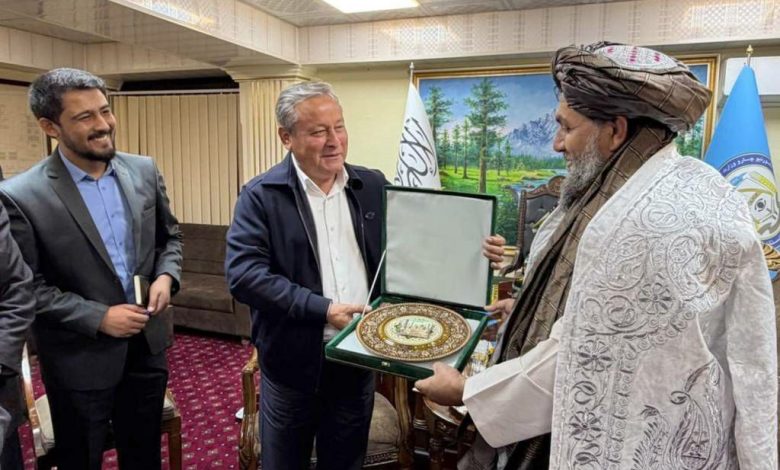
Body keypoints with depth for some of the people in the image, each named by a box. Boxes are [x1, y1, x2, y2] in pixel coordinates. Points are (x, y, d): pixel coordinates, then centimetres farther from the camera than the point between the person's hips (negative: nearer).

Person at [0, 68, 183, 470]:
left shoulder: (143, 170, -2)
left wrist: (166, 276, -9)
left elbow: (170, 236, 9)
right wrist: (99, 318, -18)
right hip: (80, 360, -3)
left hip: (147, 344, 4)